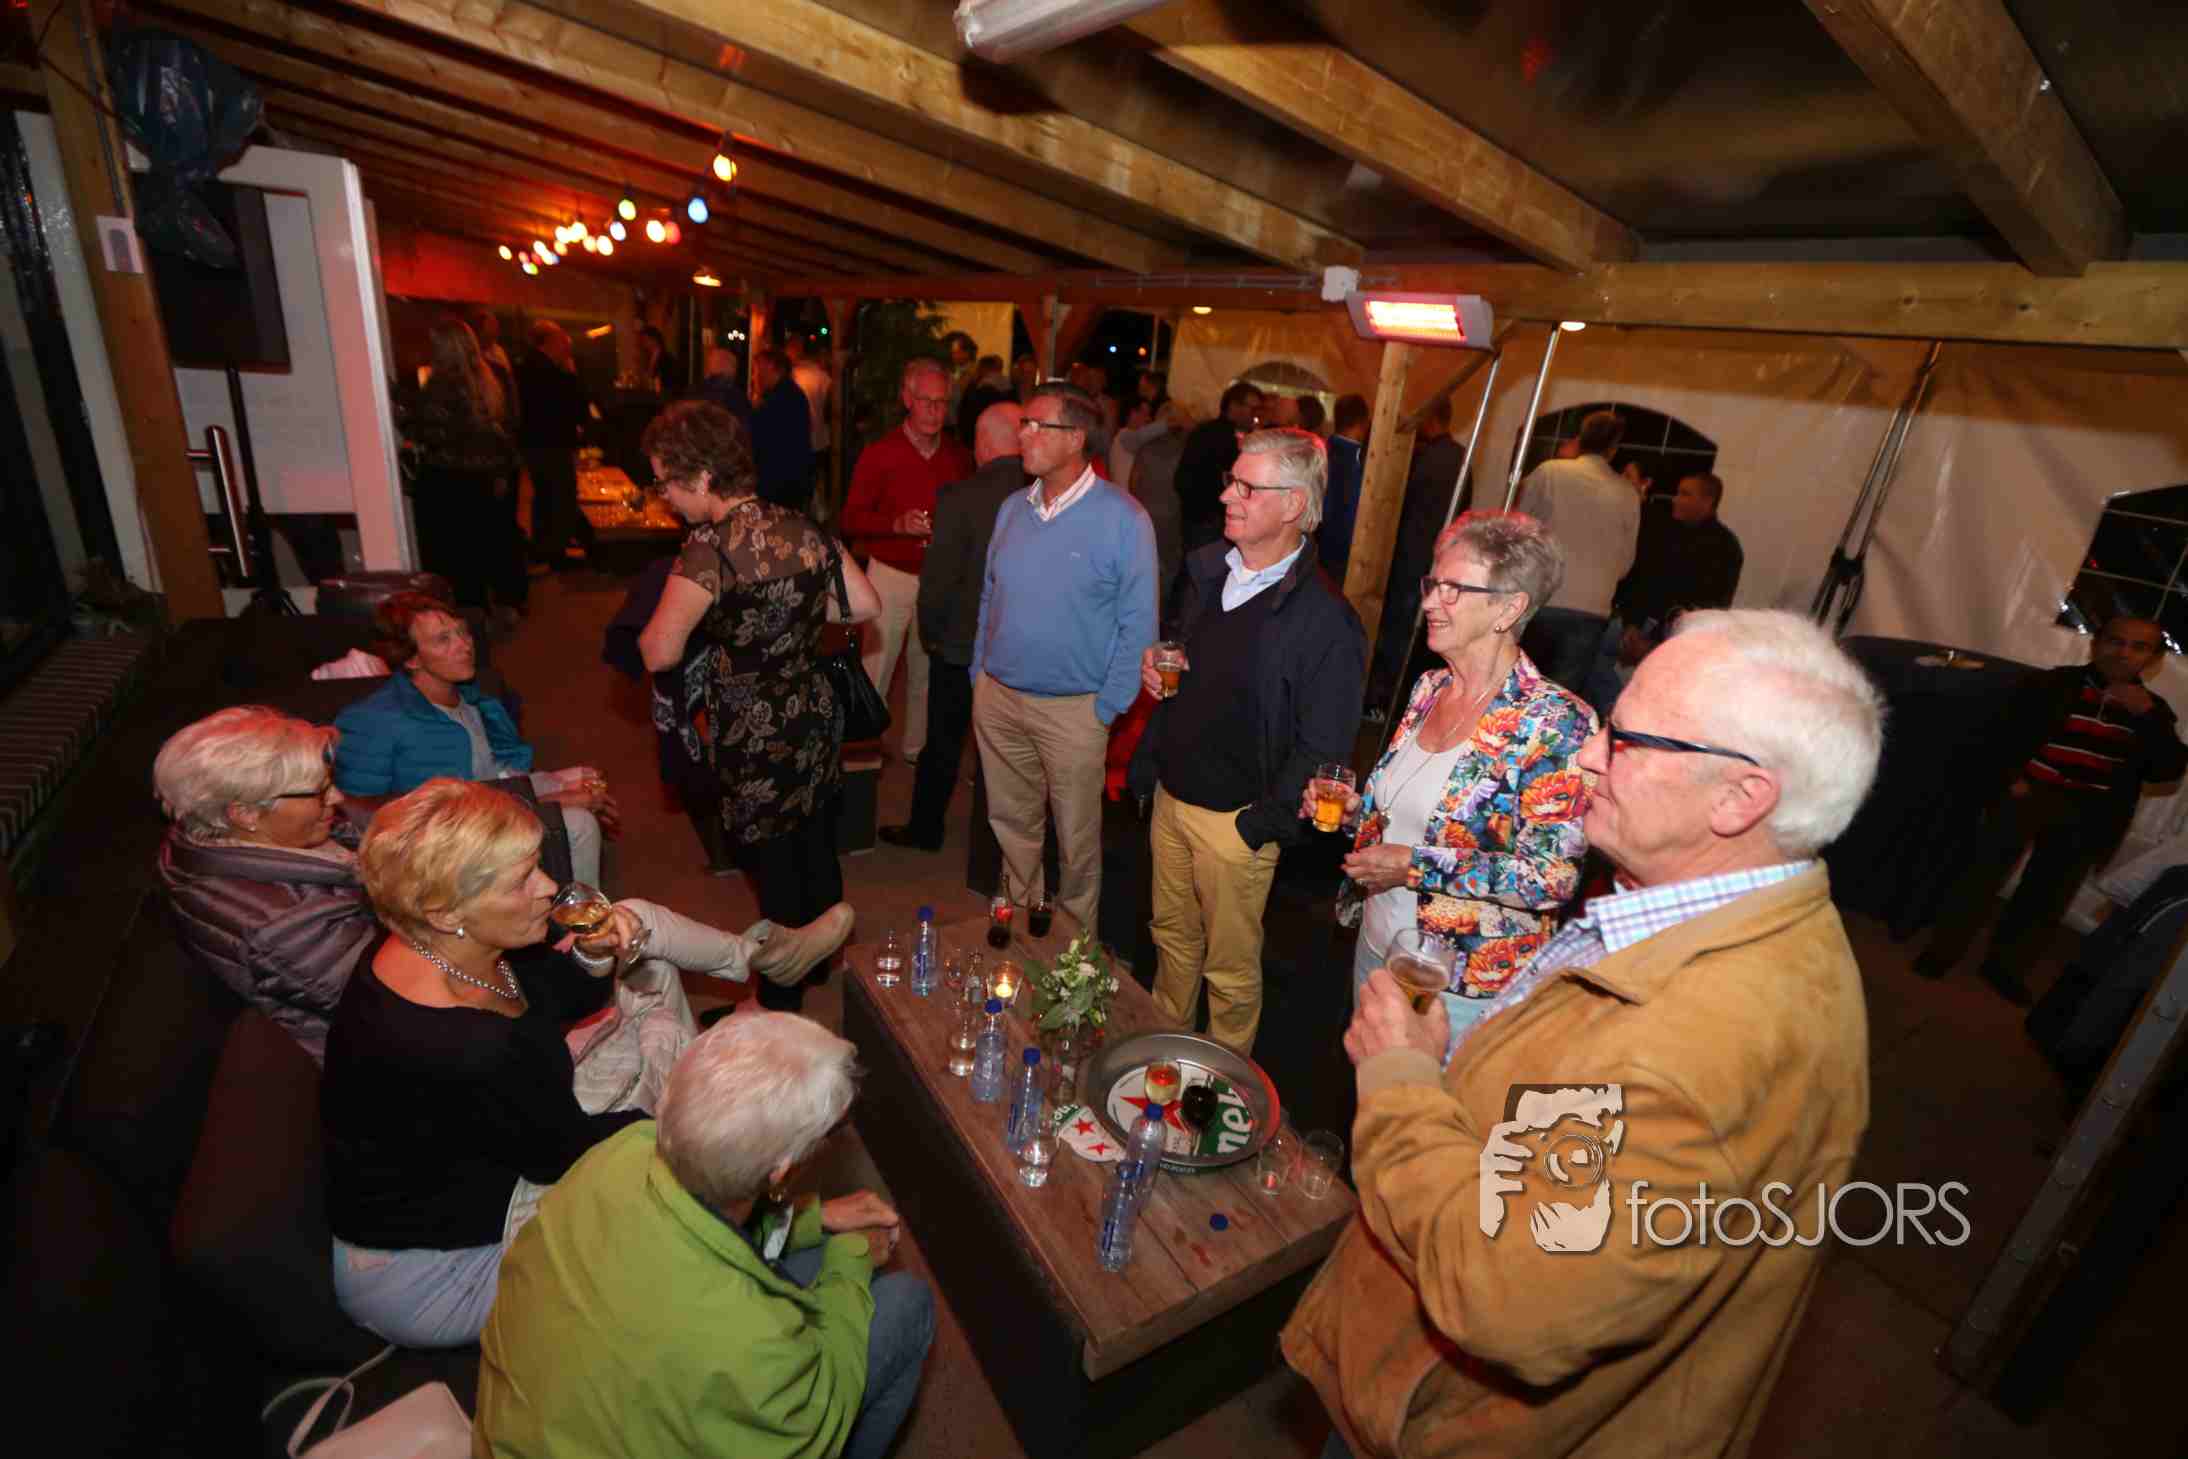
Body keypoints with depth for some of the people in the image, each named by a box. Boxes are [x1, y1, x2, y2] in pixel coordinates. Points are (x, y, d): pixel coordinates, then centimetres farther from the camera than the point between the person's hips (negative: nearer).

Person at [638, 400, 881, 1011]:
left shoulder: (709, 549, -22)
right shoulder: (803, 530, -3)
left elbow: (658, 654, -19)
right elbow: (865, 605, 4)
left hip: (756, 737, -6)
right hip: (815, 718, 6)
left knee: (774, 868, 12)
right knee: (818, 851, 22)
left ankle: (781, 1004, 33)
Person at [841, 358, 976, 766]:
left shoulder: (960, 457, 4)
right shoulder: (879, 454, -4)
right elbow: (851, 518, -5)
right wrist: (897, 524, -21)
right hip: (892, 576, -3)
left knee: (927, 672, 13)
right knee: (876, 671, -1)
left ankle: (917, 747, 28)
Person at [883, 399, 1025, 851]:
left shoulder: (960, 497, -19)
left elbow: (938, 579, -17)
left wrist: (930, 633, 1)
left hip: (962, 645, -3)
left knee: (943, 744, 14)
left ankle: (925, 828, 30)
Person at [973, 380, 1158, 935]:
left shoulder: (1122, 518, -13)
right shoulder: (1013, 508, 4)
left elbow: (1137, 623, -11)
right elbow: (990, 595, 12)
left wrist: (1107, 707, -12)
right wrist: (980, 669, 9)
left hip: (1073, 709, -5)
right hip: (996, 696, 5)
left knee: (1076, 836, 11)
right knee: (1011, 821, 20)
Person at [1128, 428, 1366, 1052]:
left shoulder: (1325, 619, -21)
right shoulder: (1205, 569, 2)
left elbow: (1322, 749, -18)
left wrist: (1259, 825, -15)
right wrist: (1154, 665, 4)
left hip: (1237, 819, -6)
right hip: (1171, 794, 7)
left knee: (1231, 967, 12)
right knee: (1173, 936, 24)